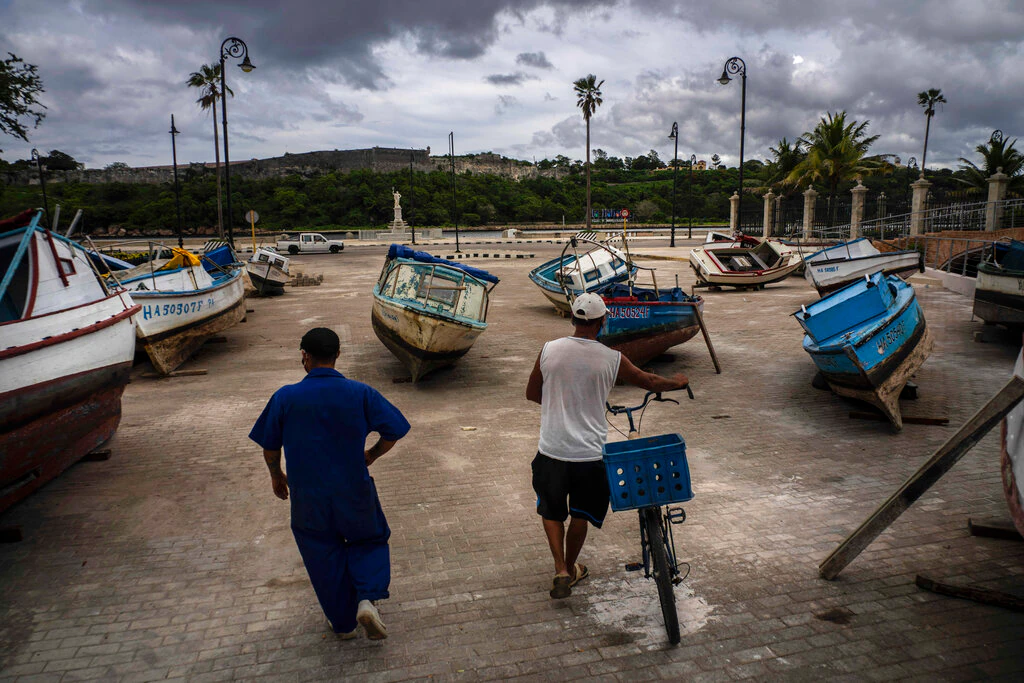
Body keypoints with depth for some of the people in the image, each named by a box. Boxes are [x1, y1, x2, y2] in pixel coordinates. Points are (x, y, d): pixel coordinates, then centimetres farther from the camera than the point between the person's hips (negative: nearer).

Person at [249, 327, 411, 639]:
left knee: (325, 558, 20)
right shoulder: (360, 393, -11)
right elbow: (394, 430, -9)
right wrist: (371, 455, 10)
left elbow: (269, 447, -2)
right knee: (370, 540, 24)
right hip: (355, 494, 0)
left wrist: (276, 476, 17)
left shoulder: (285, 398, -11)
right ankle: (367, 598, 2)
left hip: (308, 499, 0)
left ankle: (343, 623, 32)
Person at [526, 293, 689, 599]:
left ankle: (561, 571, 12)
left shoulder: (549, 350, -7)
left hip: (552, 450, 0)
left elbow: (532, 393, 6)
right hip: (589, 453, 0)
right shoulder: (612, 359, -8)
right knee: (580, 516, 20)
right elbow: (649, 382, 8)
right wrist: (677, 382, 28)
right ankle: (572, 569, 37)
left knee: (551, 511, 21)